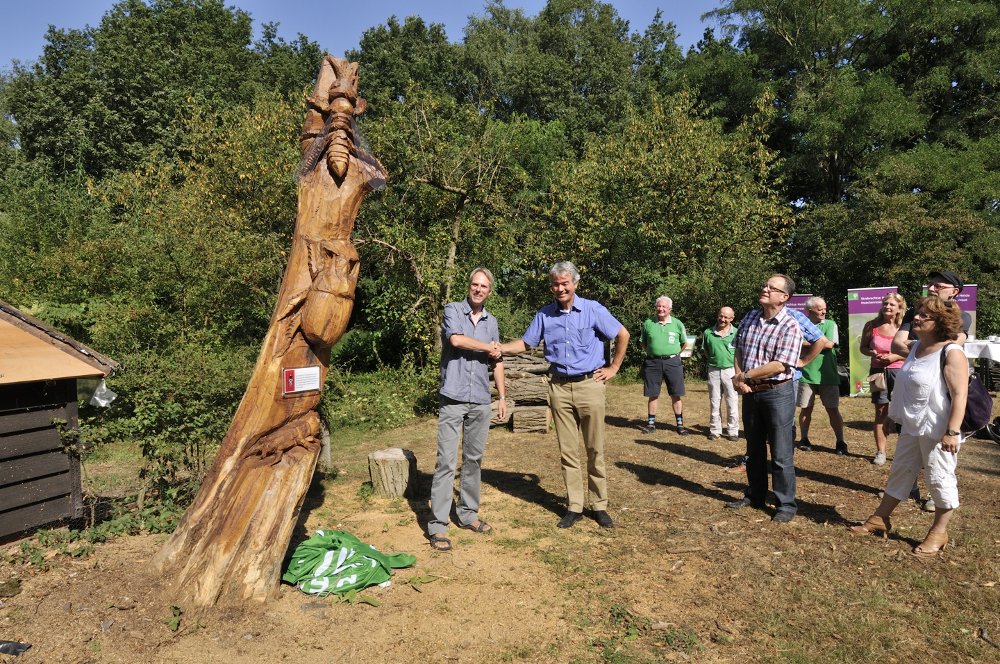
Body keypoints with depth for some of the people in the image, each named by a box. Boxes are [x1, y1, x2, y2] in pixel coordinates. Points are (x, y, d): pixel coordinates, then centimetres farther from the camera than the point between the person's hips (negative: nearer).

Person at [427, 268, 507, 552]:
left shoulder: (491, 321, 14)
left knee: (474, 459, 11)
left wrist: (502, 396, 16)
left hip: (481, 400, 5)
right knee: (446, 462, -6)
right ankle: (437, 525, -2)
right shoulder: (453, 310, 0)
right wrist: (488, 348, -4)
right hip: (453, 398, -5)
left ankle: (468, 513, 23)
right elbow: (456, 339, -19)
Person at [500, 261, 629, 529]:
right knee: (567, 451, 7)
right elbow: (525, 343, 10)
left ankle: (599, 506, 17)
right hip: (559, 388, 3)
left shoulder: (593, 310, -4)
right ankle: (574, 506, 18)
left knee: (595, 450, 4)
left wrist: (613, 368, 2)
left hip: (589, 385, -2)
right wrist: (498, 348, -7)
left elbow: (623, 335, 3)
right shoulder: (544, 315, 5)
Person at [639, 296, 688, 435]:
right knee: (653, 395, 6)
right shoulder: (648, 323, 2)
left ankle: (680, 424, 13)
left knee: (676, 395, 3)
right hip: (652, 362, 1)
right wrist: (653, 352, 7)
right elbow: (644, 344, 14)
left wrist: (673, 354, 10)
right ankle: (651, 423, 16)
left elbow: (684, 343, 13)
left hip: (672, 362, 0)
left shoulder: (677, 324, 2)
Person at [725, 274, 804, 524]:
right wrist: (739, 377, -5)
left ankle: (786, 505, 13)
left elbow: (779, 365, -22)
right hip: (751, 392, 7)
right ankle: (755, 496, 32)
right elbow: (739, 349, 11)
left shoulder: (790, 327, -15)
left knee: (781, 454, 1)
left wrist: (744, 376, -14)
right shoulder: (751, 317, 5)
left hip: (778, 393, -6)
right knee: (754, 449, 18)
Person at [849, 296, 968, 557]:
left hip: (938, 431, -8)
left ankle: (938, 533, 21)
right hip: (912, 427, 8)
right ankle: (879, 520, 27)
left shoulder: (951, 352, -17)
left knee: (939, 479, 5)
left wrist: (952, 431, -26)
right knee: (899, 472, 16)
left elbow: (959, 395, -22)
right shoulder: (916, 347, 8)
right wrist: (896, 416, 21)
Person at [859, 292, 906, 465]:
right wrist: (872, 353, -11)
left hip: (899, 372, -1)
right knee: (881, 412, 6)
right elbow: (863, 348, 10)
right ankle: (880, 452, 13)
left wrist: (894, 357, -15)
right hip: (878, 372, 2)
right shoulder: (871, 326, 0)